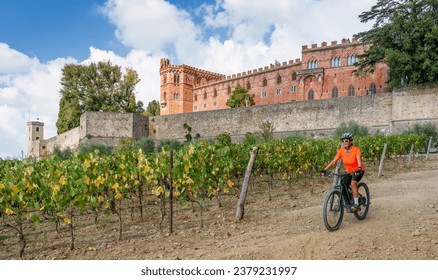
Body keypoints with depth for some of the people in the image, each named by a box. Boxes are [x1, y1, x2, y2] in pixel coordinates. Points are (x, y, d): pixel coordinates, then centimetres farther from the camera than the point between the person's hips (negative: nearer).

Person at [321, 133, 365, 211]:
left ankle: (356, 204, -24)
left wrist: (359, 169, -55)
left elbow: (359, 160, -35)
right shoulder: (341, 150, -10)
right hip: (348, 171, 5)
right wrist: (325, 170, -24)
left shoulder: (356, 150, -21)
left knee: (353, 183, -30)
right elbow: (333, 161, -13)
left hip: (358, 171, -5)